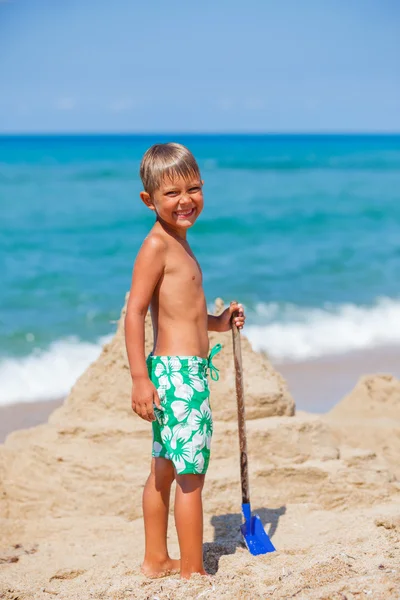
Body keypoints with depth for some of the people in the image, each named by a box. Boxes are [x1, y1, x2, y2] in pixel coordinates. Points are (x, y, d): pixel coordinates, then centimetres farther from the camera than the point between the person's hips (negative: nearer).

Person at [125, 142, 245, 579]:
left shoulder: (178, 244, 17)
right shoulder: (157, 245, -13)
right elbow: (135, 312, -18)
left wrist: (218, 322, 16)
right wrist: (139, 378, -22)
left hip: (188, 371, 10)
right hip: (176, 372, -10)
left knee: (164, 469, 16)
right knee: (191, 474, -3)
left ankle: (156, 560, 27)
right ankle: (193, 572, 6)